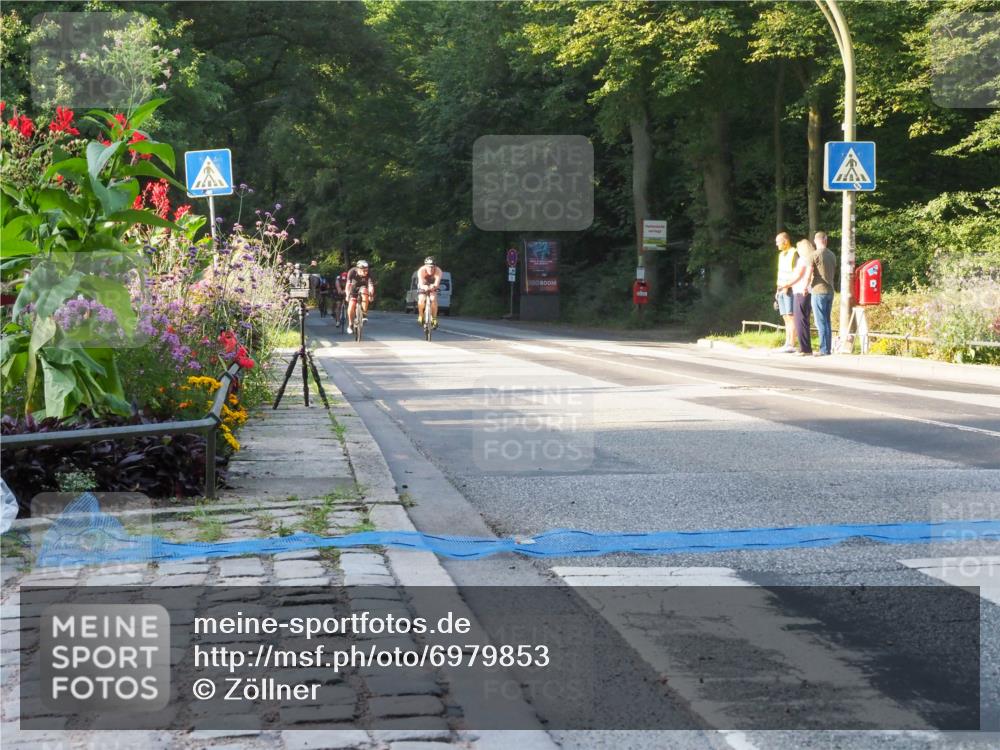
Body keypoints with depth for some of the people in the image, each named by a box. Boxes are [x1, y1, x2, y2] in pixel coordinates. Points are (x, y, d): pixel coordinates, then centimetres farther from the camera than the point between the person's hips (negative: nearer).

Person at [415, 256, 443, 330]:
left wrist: (434, 286, -67)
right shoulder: (421, 270, -34)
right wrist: (424, 287, -66)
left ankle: (434, 318, -12)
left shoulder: (438, 271, -33)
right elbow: (420, 283, -43)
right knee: (421, 299, -25)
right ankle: (420, 316, -2)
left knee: (433, 299, -26)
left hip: (433, 286, 0)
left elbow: (437, 283, -44)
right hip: (423, 286, 0)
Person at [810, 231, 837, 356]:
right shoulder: (831, 255, 12)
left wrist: (806, 287, 2)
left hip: (818, 291, -7)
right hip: (830, 291, 7)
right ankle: (827, 348, 10)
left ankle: (823, 349, -8)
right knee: (827, 321, 11)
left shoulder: (816, 254, -10)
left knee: (821, 322, -6)